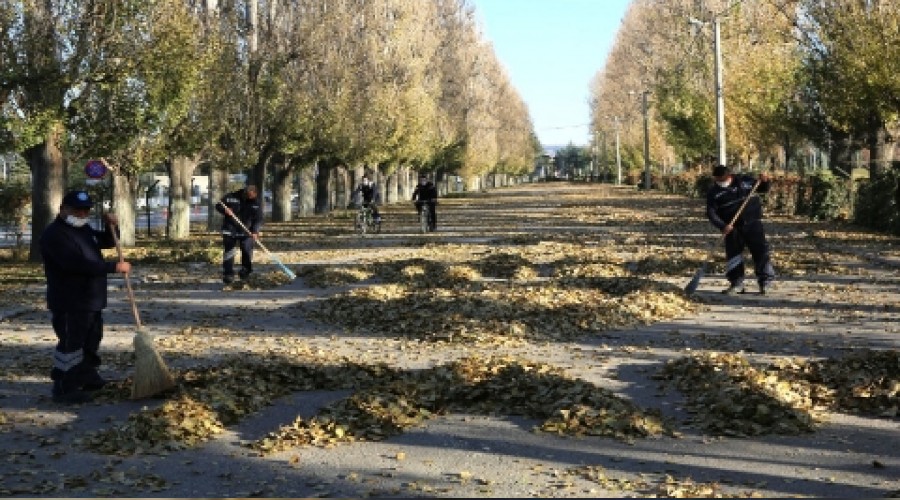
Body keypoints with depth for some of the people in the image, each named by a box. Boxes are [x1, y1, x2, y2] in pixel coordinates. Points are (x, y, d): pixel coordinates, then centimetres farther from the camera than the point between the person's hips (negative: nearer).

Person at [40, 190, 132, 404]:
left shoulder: (84, 229, 12)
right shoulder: (54, 234, -19)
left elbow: (107, 242, 26)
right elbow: (78, 264, -29)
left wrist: (112, 227, 2)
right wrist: (114, 266, -28)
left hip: (92, 302, 10)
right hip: (69, 305, -10)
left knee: (91, 343, 20)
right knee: (70, 345, -5)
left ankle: (87, 377, 35)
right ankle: (64, 389, 2)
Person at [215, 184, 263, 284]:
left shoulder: (256, 203, -6)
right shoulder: (231, 197, -9)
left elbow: (258, 219, -7)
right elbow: (218, 206, 0)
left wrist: (255, 231, -22)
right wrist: (225, 210, -23)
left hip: (246, 231, 1)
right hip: (230, 230, -1)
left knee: (247, 251, -1)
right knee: (229, 252, -2)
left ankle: (245, 271, 19)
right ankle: (228, 273, 4)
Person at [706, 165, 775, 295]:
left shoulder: (745, 181, 2)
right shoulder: (713, 192, -1)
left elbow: (762, 188, 14)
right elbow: (711, 212, -9)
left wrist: (765, 181, -10)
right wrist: (722, 226, -23)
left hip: (752, 222, -1)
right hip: (733, 227, 1)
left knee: (760, 250, -5)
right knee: (733, 255, 2)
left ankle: (765, 281, 3)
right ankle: (736, 284, 12)